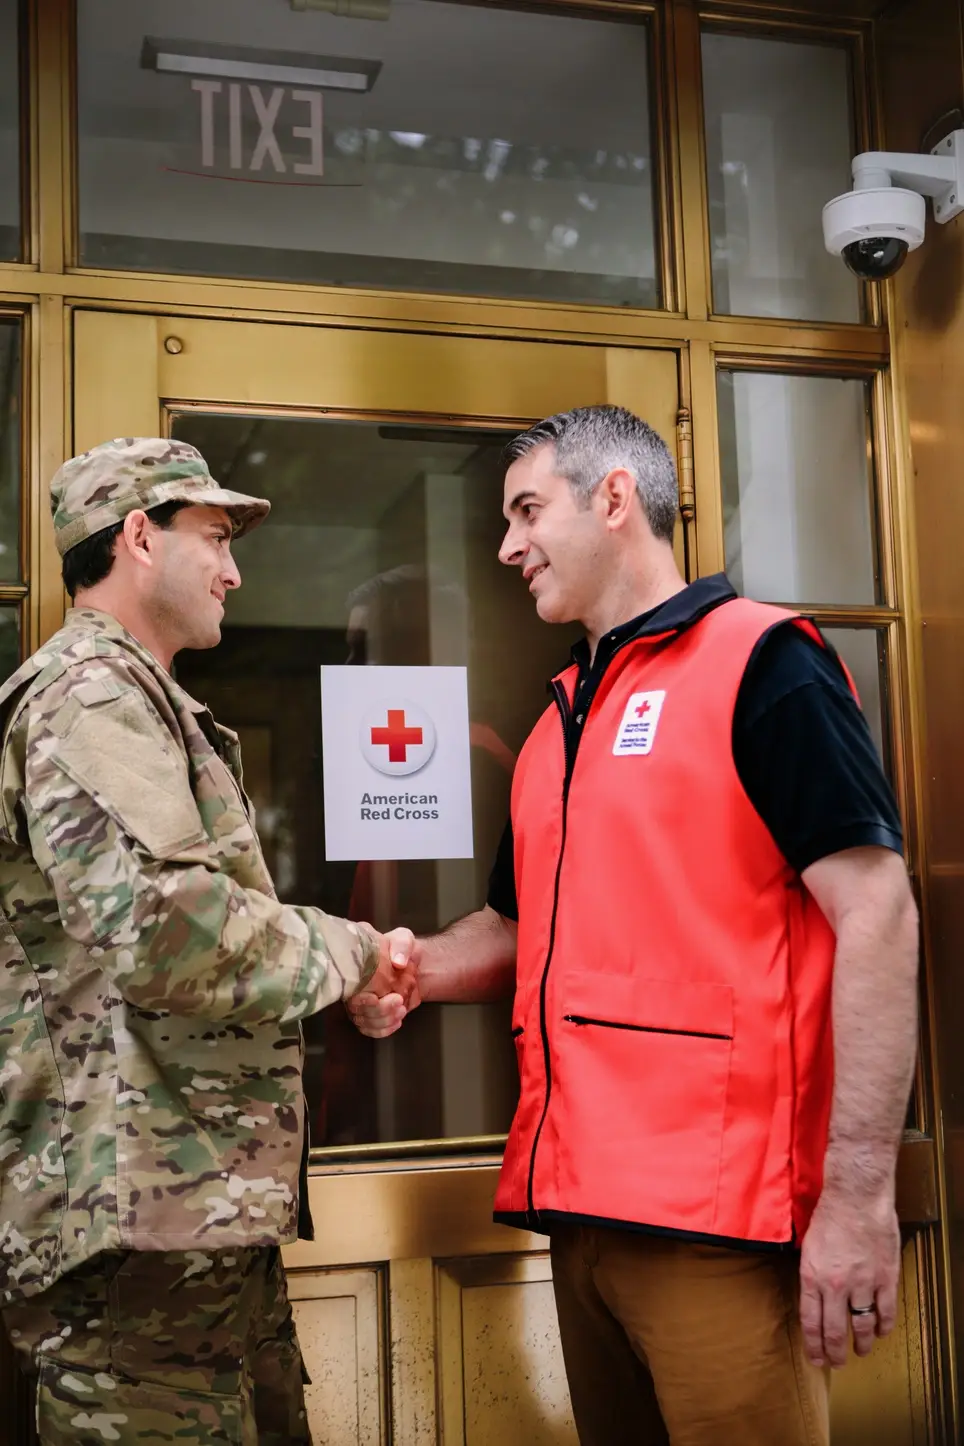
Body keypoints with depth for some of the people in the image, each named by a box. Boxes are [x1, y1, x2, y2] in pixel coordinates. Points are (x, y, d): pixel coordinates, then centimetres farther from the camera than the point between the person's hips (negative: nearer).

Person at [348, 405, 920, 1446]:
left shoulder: (758, 661, -6)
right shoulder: (558, 726, 17)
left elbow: (875, 912, -14)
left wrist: (859, 1193, -19)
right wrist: (401, 971, 4)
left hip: (719, 1215, -7)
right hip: (577, 1203, 8)